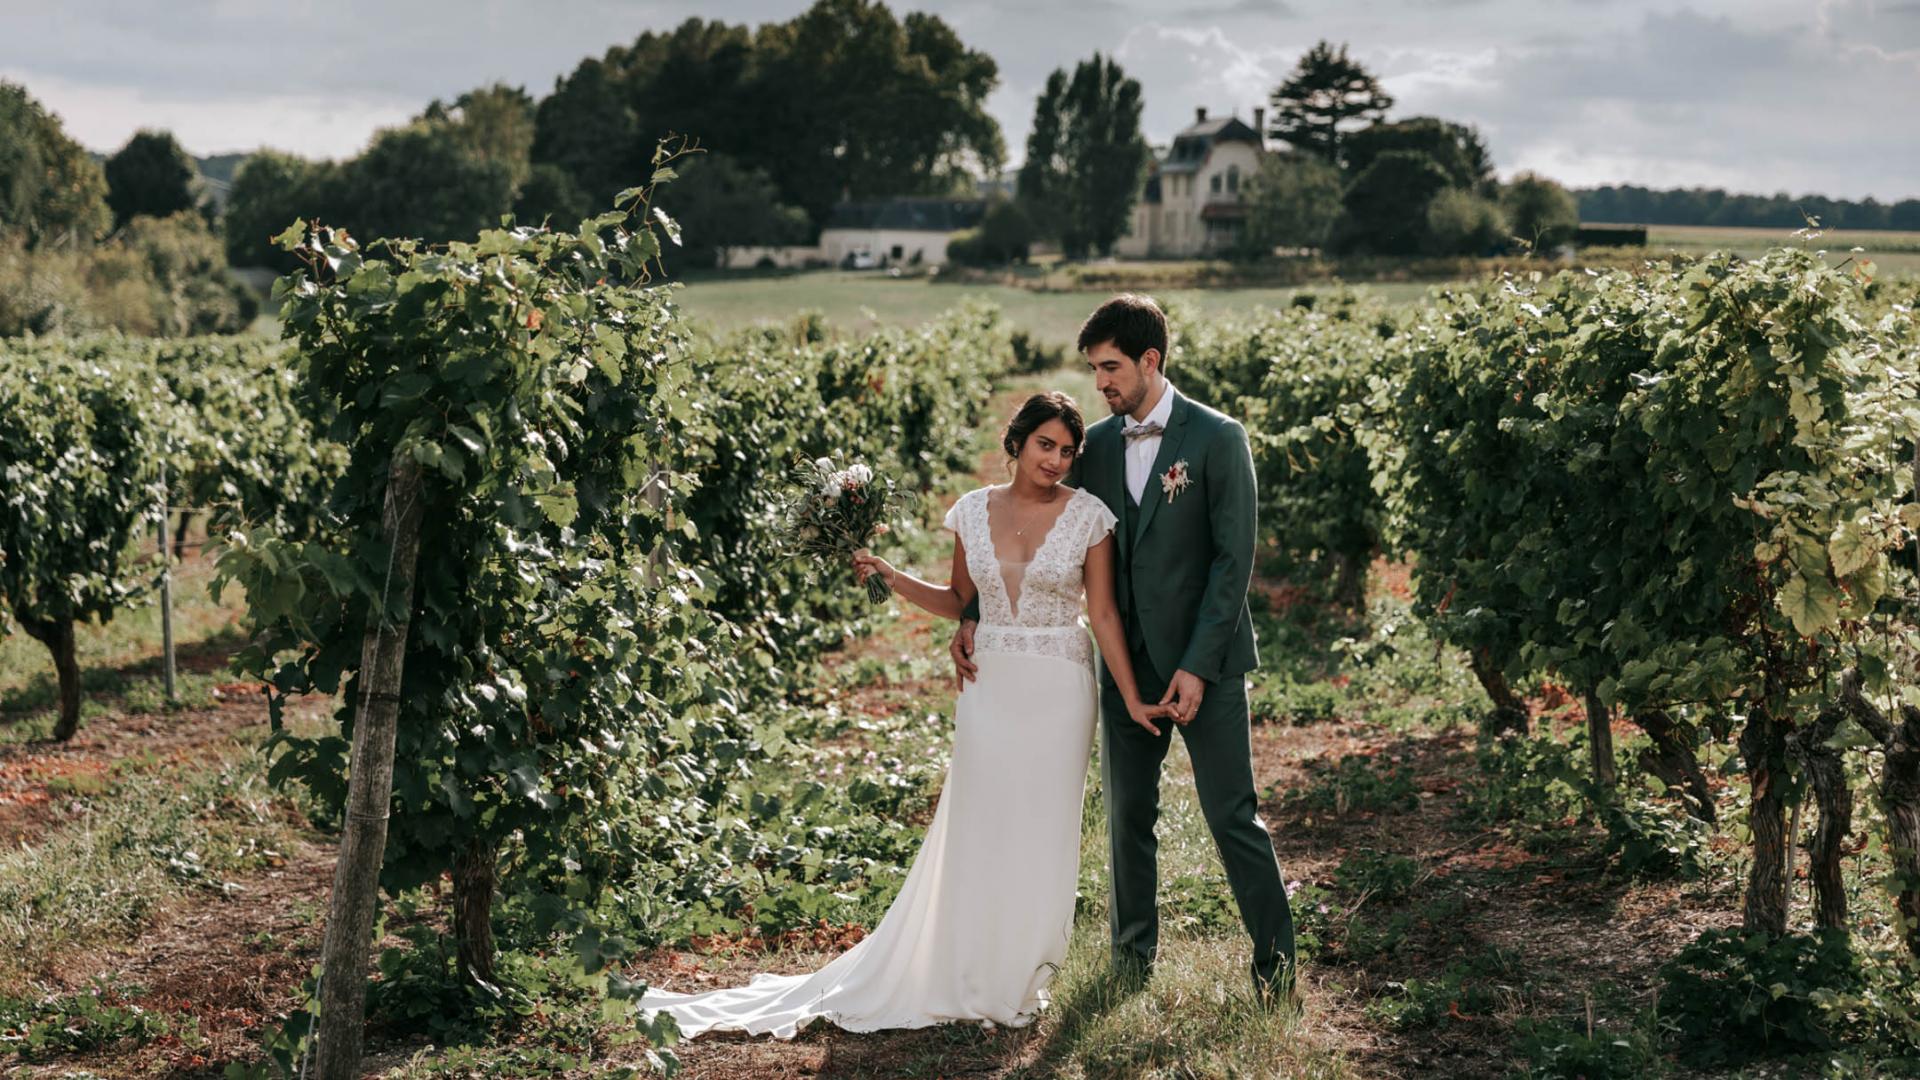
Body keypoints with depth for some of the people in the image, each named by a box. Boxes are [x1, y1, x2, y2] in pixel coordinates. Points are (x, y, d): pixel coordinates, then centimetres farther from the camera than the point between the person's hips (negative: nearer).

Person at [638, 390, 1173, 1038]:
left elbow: (1103, 614, -2)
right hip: (988, 687, 2)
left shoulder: (1088, 517, -4)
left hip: (1059, 690, -2)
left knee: (1043, 831, 3)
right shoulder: (974, 511, 4)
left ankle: (1019, 979, 18)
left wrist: (1131, 698, -5)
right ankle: (971, 979, 15)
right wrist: (893, 579, 0)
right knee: (977, 826, 3)